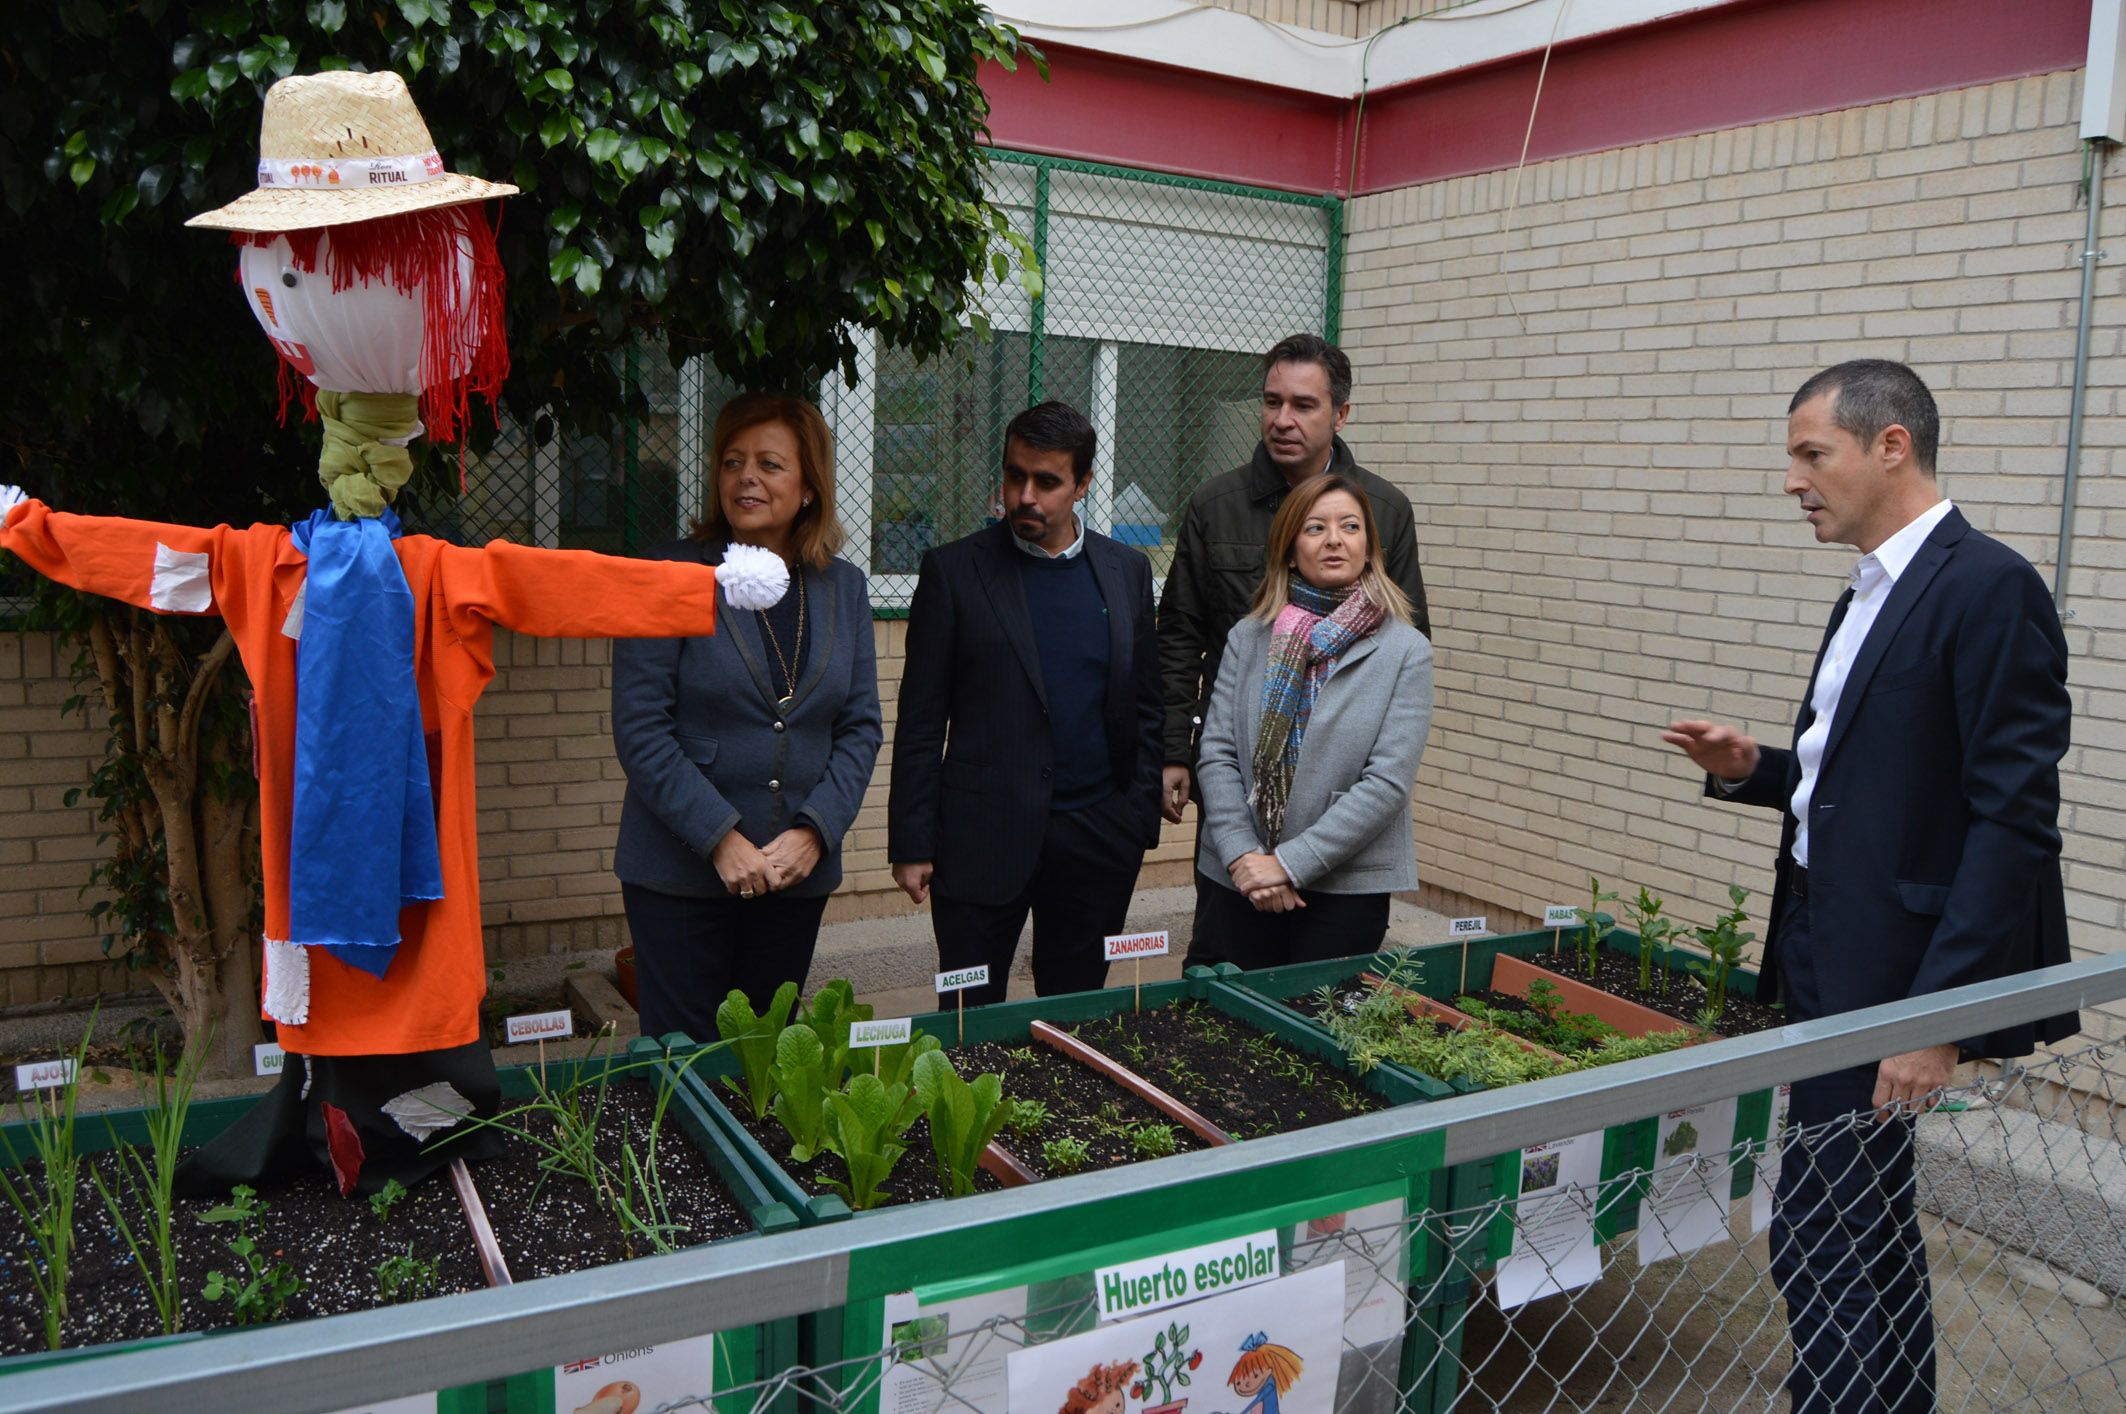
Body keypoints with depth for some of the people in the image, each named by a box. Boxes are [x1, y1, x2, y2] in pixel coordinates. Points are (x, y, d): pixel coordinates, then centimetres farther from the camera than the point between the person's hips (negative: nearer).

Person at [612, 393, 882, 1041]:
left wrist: (814, 830, -8)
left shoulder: (842, 587, 5)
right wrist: (720, 838, -17)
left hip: (800, 874, 4)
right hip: (681, 872, -3)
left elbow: (861, 726, 5)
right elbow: (639, 727, -11)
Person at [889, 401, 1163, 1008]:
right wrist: (911, 844, -5)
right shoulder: (955, 569, -2)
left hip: (1098, 837, 3)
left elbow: (1145, 703, 11)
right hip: (984, 836, -2)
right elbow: (921, 720, -2)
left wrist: (1141, 818, 4)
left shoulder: (1127, 570, 7)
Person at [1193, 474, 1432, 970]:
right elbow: (1216, 755, 0)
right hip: (1236, 881, 2)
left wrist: (1290, 864, -14)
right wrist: (1243, 856, -12)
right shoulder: (1247, 638, 4)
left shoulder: (1406, 652, -4)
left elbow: (1388, 781, -11)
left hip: (1347, 886, -2)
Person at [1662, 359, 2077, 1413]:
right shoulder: (1870, 595, 15)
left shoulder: (1988, 588, -14)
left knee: (1825, 1240, -4)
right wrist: (1754, 770, 4)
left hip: (1893, 970, -9)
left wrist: (1938, 1016, -22)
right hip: (1828, 959, 9)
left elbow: (2013, 819, -19)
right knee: (1855, 1222, 20)